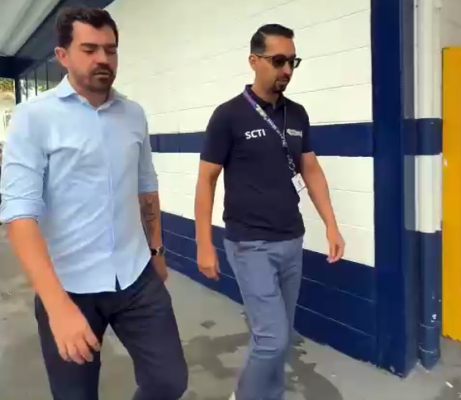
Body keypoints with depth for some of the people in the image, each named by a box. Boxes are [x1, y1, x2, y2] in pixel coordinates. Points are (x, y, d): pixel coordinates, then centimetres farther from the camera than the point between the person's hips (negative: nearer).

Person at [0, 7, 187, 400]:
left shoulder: (134, 114, 4)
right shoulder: (34, 117, -10)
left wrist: (156, 250, 19)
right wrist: (58, 304, -25)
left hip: (138, 278, 4)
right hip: (69, 287, -3)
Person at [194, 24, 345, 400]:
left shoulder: (298, 115, 6)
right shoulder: (229, 115, -9)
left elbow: (311, 171, 11)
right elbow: (206, 180, -7)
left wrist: (331, 225, 3)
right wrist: (204, 245, -9)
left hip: (292, 242, 6)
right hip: (250, 245, -5)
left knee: (281, 335, 15)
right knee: (272, 337, -5)